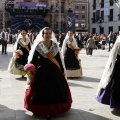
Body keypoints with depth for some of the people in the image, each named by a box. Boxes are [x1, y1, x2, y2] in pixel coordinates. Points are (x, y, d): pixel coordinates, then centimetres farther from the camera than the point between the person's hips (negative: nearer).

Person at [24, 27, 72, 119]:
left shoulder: (55, 45, 5)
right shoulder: (38, 46, -3)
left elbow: (59, 59, 9)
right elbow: (32, 60, -3)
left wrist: (63, 71, 10)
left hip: (54, 72, 3)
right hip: (41, 72, -3)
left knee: (55, 90, 7)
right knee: (42, 91, 1)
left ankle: (55, 108, 23)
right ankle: (43, 110, 15)